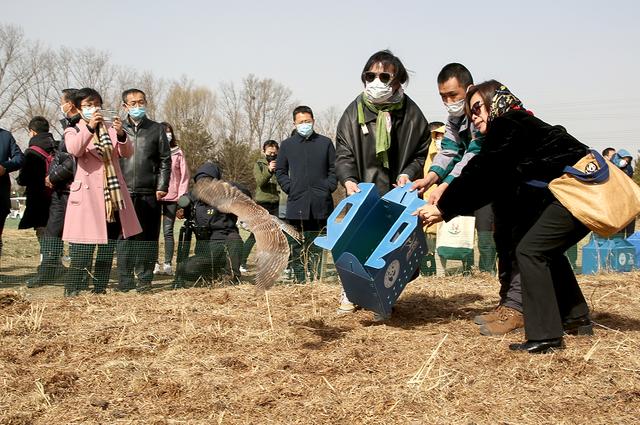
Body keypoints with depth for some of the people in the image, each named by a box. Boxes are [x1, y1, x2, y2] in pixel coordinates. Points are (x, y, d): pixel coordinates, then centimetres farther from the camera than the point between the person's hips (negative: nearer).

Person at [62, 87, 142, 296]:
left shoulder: (110, 128, 16)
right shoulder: (73, 131, 5)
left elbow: (127, 153, 0)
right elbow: (74, 149, -19)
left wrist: (121, 135, -20)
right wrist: (89, 127, -33)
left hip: (113, 197, 5)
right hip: (88, 196, -4)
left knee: (108, 250, 8)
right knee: (83, 250, -10)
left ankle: (100, 290, 17)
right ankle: (73, 292, -4)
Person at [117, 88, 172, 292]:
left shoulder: (157, 129, 10)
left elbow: (165, 160, 7)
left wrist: (162, 187, -2)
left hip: (149, 193, 0)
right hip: (123, 193, 0)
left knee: (147, 237, 1)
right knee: (124, 237, 2)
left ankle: (145, 279, 8)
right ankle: (125, 280, 9)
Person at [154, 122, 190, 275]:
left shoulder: (178, 153, 7)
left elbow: (185, 176, 5)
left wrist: (181, 197, -3)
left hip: (172, 198, 0)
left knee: (168, 231, 1)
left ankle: (168, 264, 5)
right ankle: (154, 263, 4)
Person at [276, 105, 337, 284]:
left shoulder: (325, 143, 9)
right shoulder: (287, 145, 10)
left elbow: (334, 169, 11)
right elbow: (280, 171, 14)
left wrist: (329, 187, -2)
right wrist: (290, 188, 1)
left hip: (321, 204, 0)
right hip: (297, 203, 0)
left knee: (317, 243, 4)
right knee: (297, 244, -1)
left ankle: (315, 278, 9)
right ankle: (300, 280, 3)